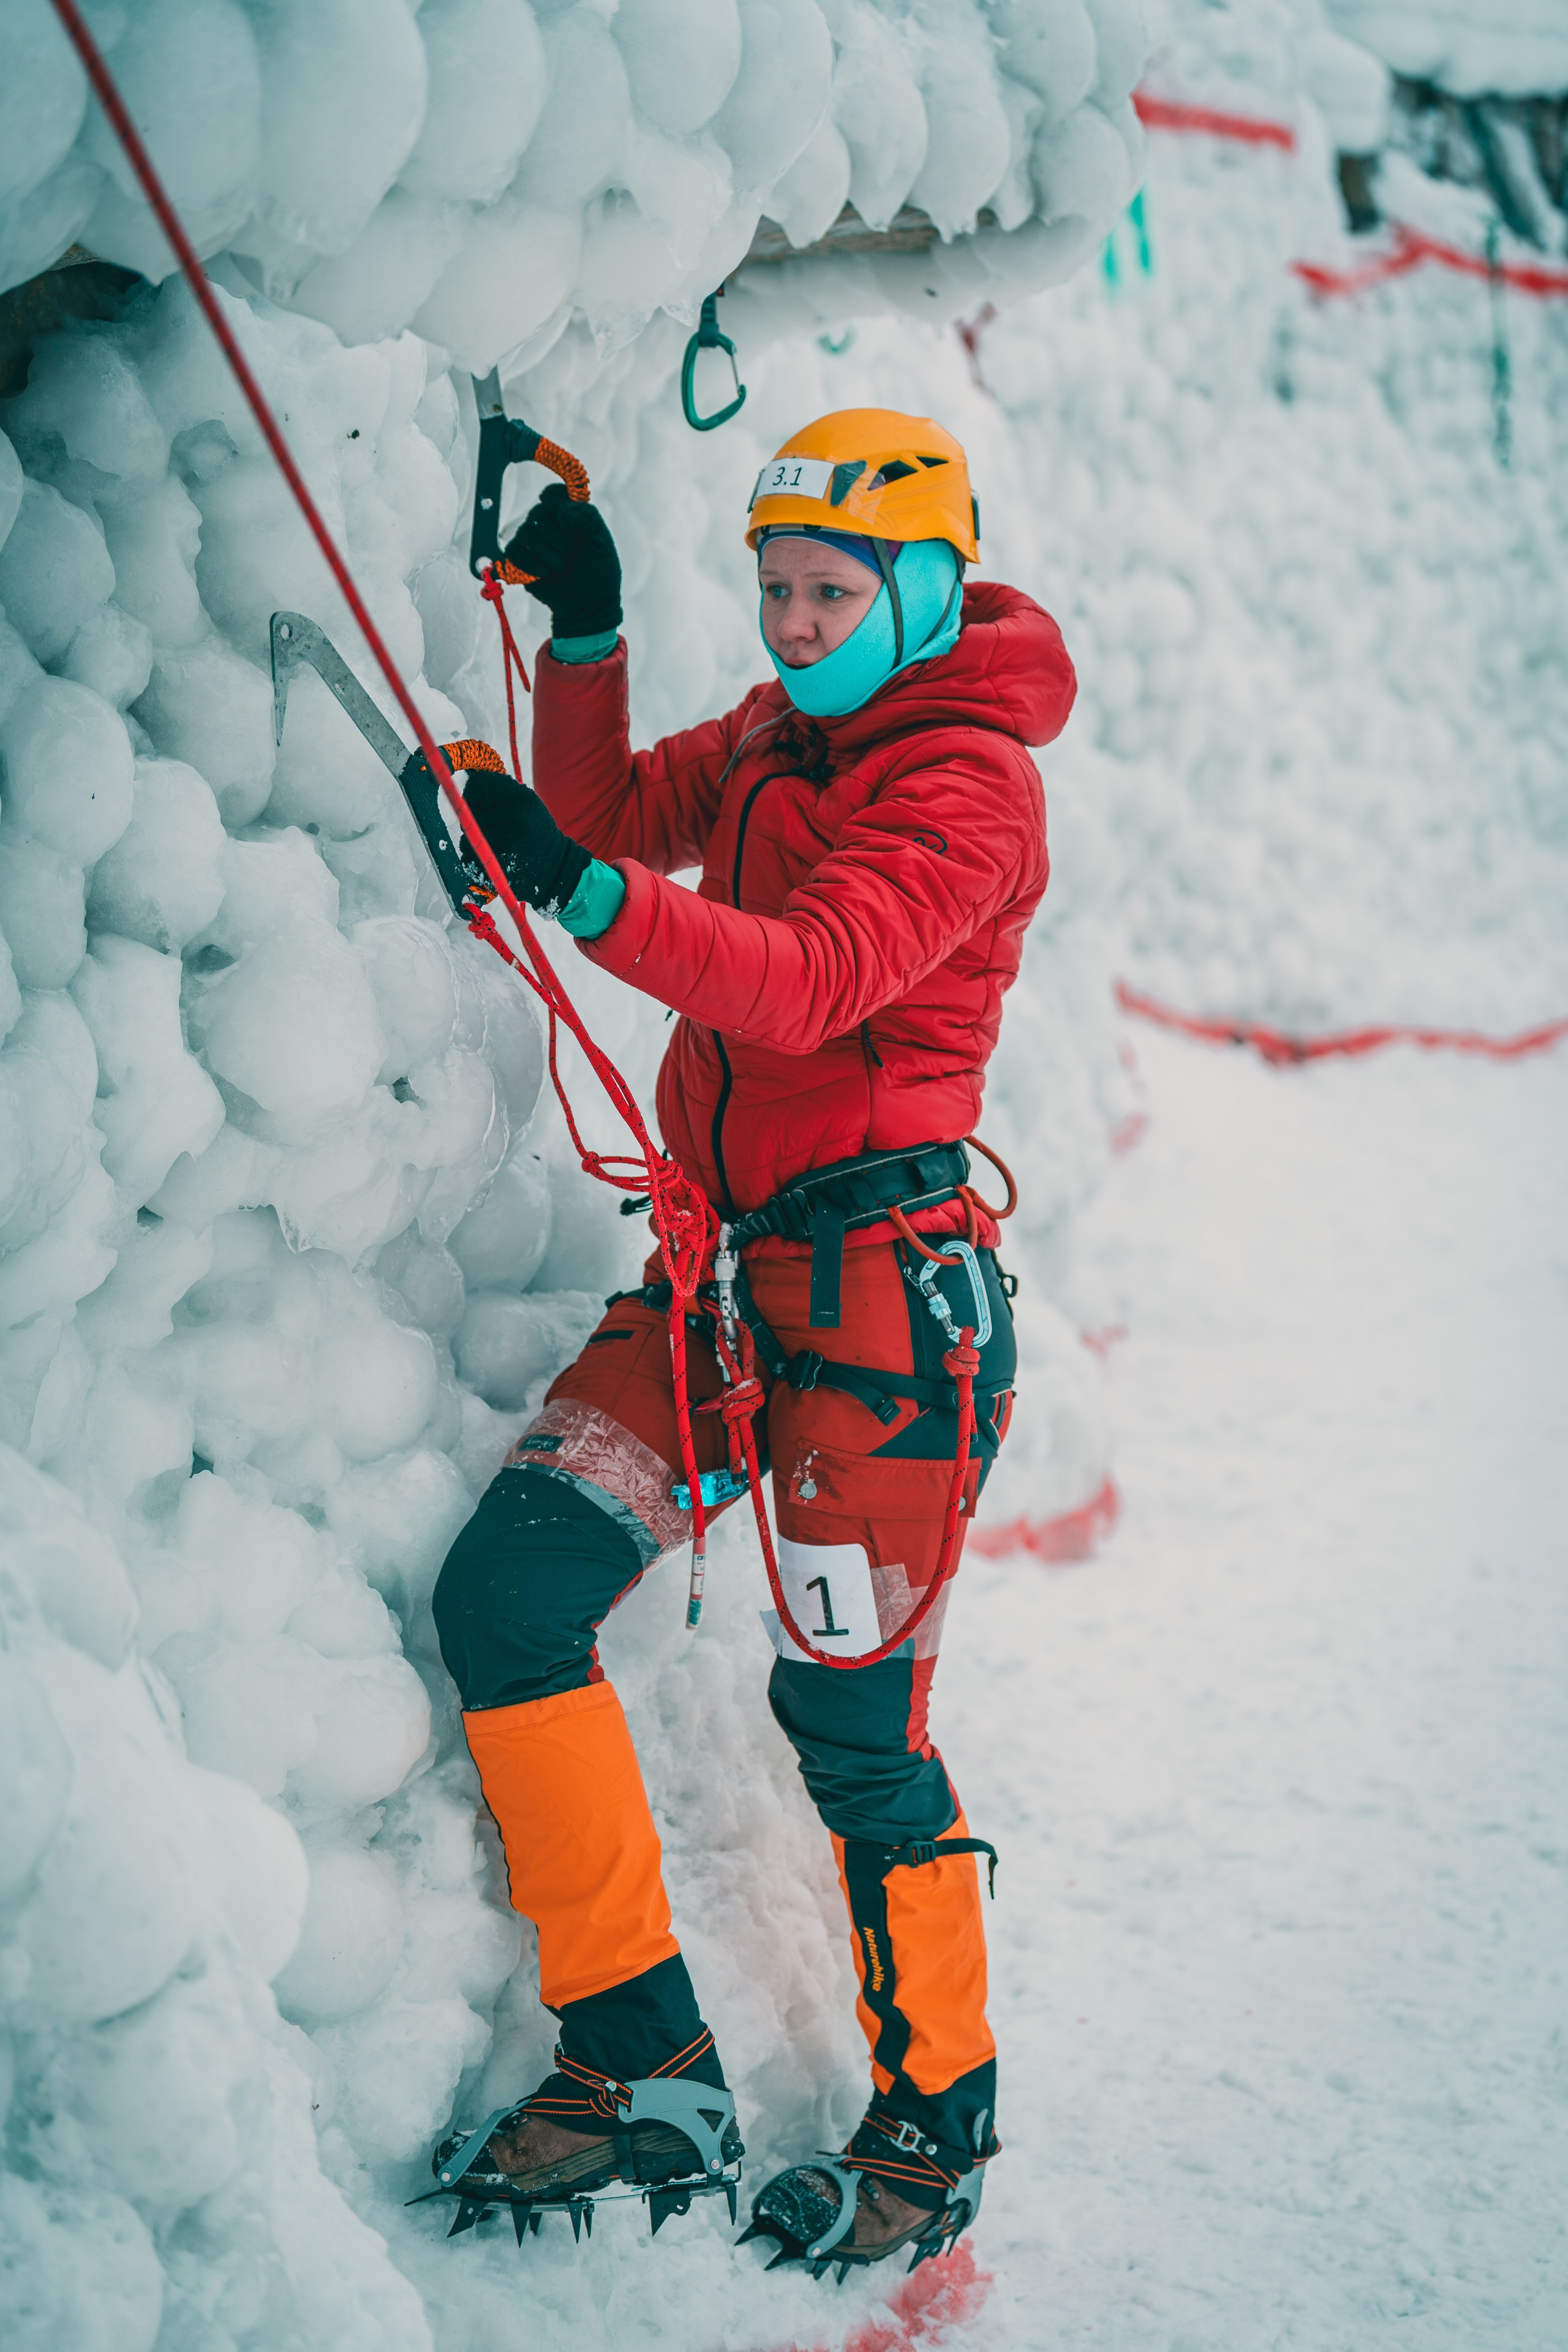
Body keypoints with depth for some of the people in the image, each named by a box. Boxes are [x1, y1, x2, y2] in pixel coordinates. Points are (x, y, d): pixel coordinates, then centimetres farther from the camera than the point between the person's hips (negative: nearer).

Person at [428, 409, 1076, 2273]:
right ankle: (643, 2065, 3)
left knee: (851, 1714, -2)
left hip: (880, 1287, -8)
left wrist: (585, 891, -39)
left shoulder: (969, 775, -11)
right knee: (507, 1596, -5)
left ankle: (935, 2121, 20)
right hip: (721, 1267, 8)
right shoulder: (774, 735, 14)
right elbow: (621, 817, 18)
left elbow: (809, 981, -26)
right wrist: (584, 632, 5)